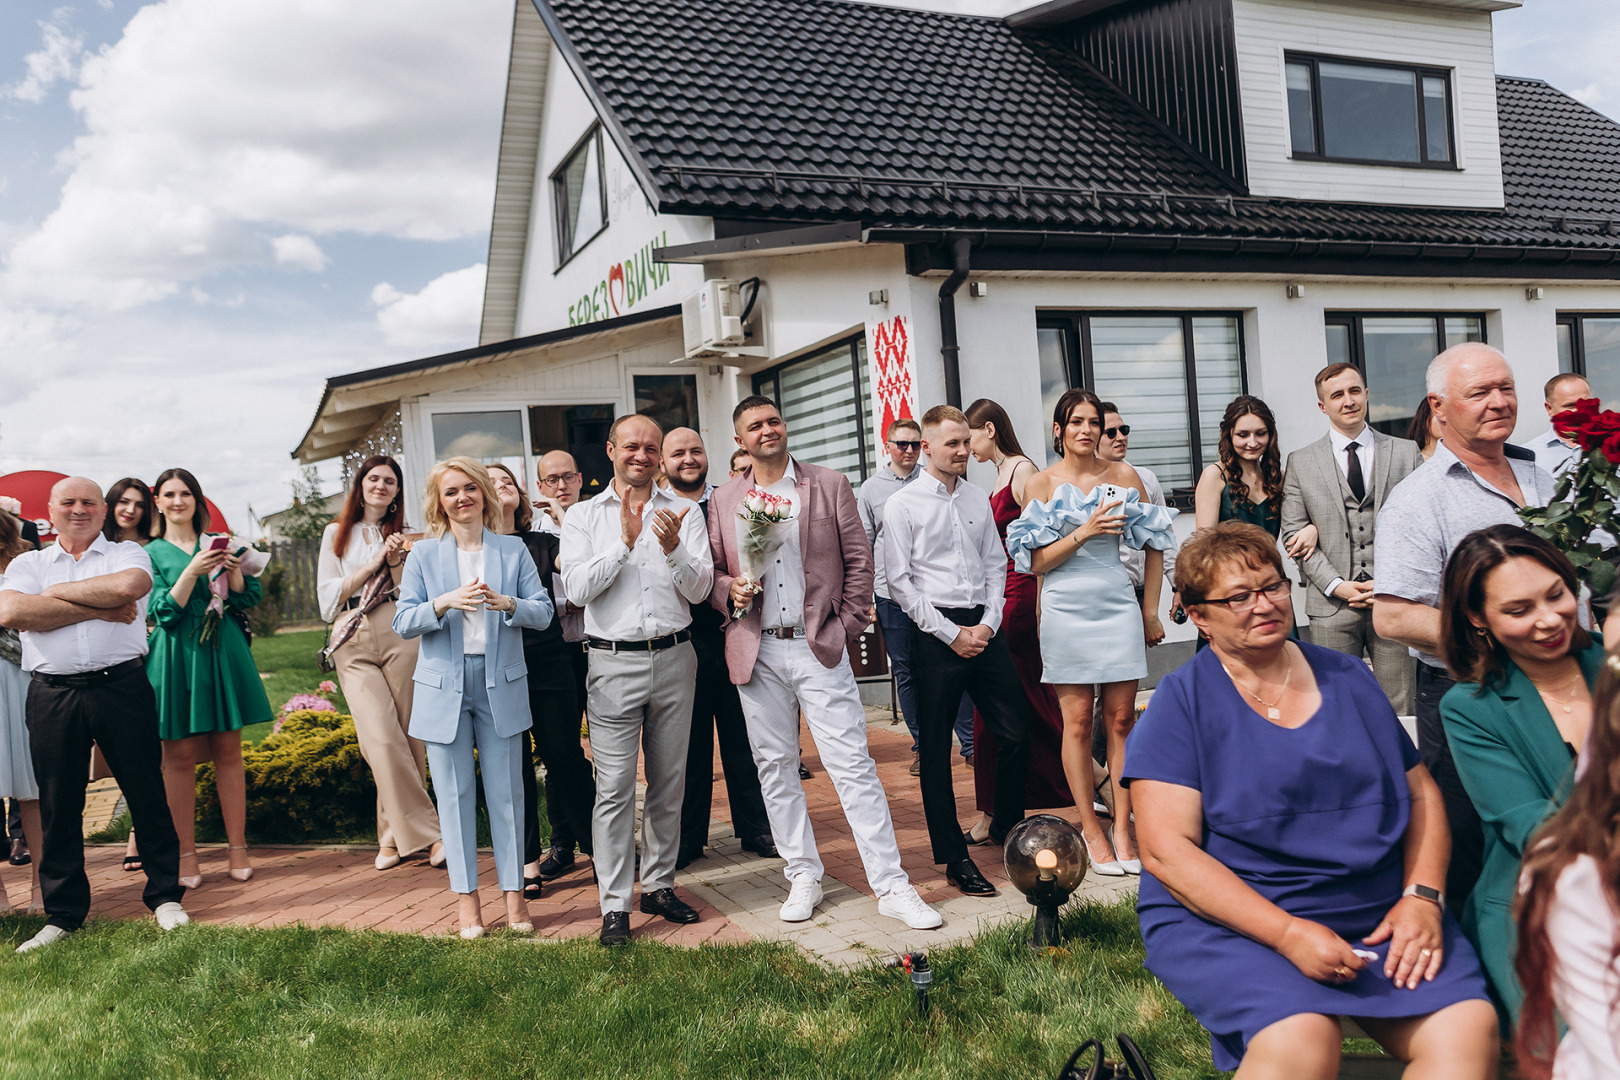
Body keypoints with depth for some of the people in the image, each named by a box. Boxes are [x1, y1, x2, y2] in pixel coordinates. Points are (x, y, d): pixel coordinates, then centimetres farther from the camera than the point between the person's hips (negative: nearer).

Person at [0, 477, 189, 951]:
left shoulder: (128, 554, 10)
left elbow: (128, 585, -15)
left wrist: (59, 591, -4)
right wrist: (99, 609, -9)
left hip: (123, 686, -2)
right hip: (53, 694, 2)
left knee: (147, 794, 2)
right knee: (58, 806, 8)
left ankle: (165, 896, 15)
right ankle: (62, 914, 19)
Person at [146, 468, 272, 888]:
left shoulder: (219, 543, 12)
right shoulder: (152, 553, 5)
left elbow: (248, 598, 6)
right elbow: (164, 612, -7)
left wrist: (232, 568, -12)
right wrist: (192, 572, -20)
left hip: (223, 653, 2)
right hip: (178, 658, -2)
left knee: (228, 751, 4)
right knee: (180, 756, -1)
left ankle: (237, 848, 10)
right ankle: (185, 855, 8)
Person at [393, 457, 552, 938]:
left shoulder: (513, 550, 7)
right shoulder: (423, 555, 6)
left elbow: (543, 611, 1)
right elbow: (403, 622, -1)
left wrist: (507, 604, -19)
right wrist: (444, 603, -18)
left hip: (501, 683, 0)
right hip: (444, 687, 0)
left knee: (506, 791, 3)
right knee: (454, 795, 4)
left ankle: (513, 891, 14)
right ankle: (466, 898, 14)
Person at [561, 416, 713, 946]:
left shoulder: (684, 513, 6)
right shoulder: (583, 516, 5)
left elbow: (699, 589, -1)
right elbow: (578, 588, -8)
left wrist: (673, 547, -19)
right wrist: (625, 542, -15)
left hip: (674, 658, 2)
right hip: (614, 661, -2)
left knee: (669, 781, 11)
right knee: (615, 787, -4)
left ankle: (659, 884, 25)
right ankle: (614, 905, 4)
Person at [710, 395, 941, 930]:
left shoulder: (830, 485, 5)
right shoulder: (723, 501, 10)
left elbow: (858, 560, 5)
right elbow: (712, 571, 13)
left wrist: (847, 626, -1)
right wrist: (730, 589, -9)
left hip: (819, 647, -2)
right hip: (757, 653, 3)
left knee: (853, 765, -5)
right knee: (775, 768, 9)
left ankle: (891, 886, 2)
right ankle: (803, 877, 23)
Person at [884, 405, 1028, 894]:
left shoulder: (978, 498, 12)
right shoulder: (904, 504, -3)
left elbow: (996, 564, 15)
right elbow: (899, 582, -7)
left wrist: (989, 622, -1)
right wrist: (952, 634, -10)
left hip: (985, 628, 5)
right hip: (936, 632, -4)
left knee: (1016, 733, 6)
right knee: (936, 748, 2)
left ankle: (1007, 826, 29)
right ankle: (954, 858, 13)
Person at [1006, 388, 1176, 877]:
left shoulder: (1124, 476, 6)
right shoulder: (1042, 483, 2)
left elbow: (1154, 544, 11)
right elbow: (1036, 562, -3)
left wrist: (1151, 611, 9)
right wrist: (1083, 532, -16)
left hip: (1118, 604, 2)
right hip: (1065, 608, -1)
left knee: (1121, 718, 2)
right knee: (1077, 721, 2)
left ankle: (1122, 828, 11)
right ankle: (1091, 830, 12)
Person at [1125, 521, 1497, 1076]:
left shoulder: (1348, 678, 12)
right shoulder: (1182, 701, -3)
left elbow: (1421, 794, 16)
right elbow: (1165, 850, -11)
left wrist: (1422, 897, -2)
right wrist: (1288, 933, -19)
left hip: (1377, 914, 5)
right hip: (1228, 921, -4)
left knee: (1470, 1028, -20)